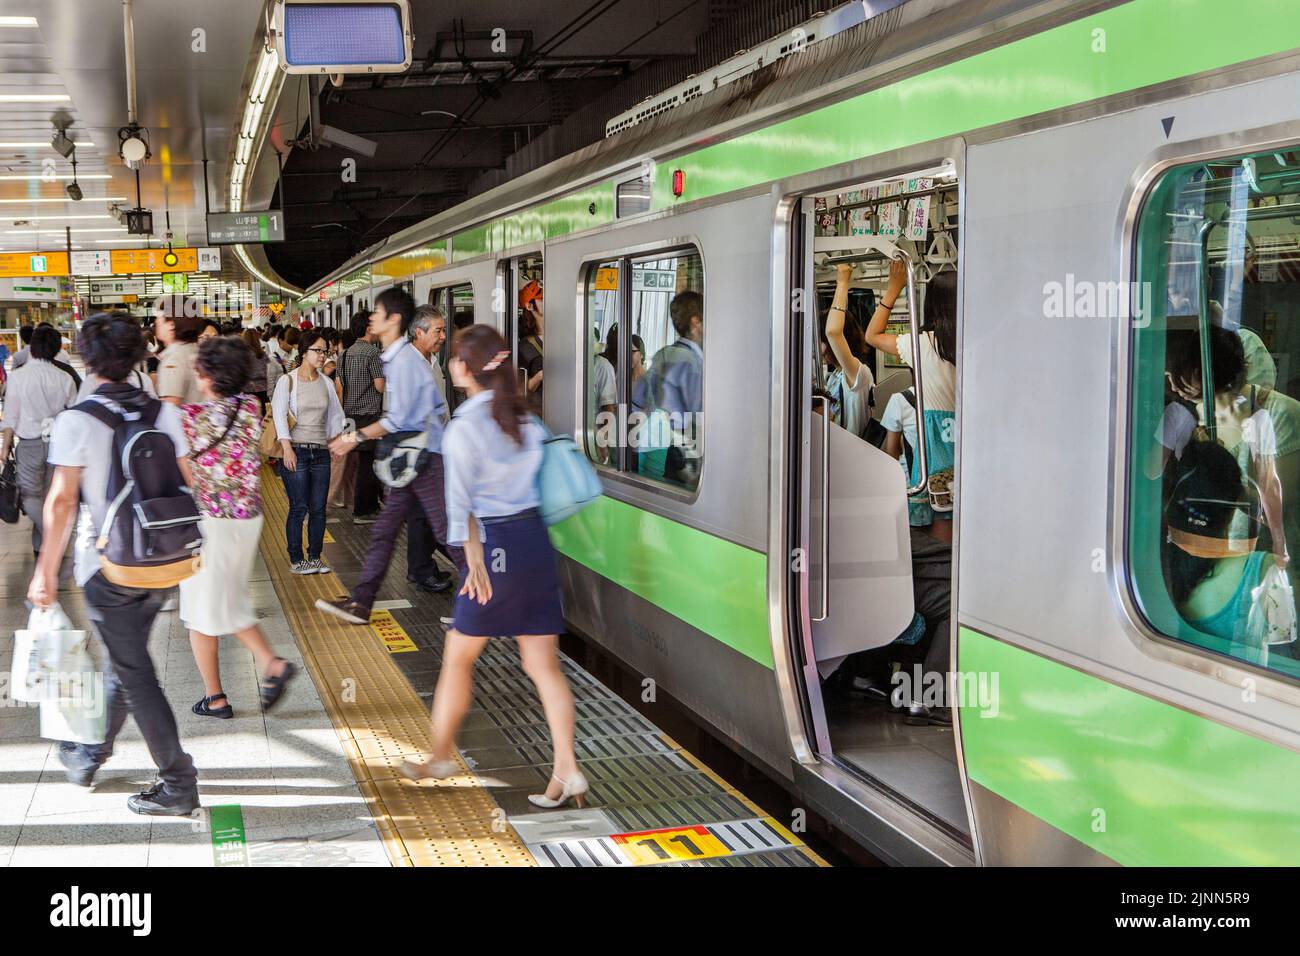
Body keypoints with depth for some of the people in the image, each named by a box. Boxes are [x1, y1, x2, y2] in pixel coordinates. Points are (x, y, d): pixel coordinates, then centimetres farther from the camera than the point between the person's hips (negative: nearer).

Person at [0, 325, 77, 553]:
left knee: (29, 496, 7)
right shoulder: (65, 379, -5)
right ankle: (41, 545, 25)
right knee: (48, 495, 15)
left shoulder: (19, 376, -12)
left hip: (31, 444, -3)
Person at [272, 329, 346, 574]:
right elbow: (279, 414, -9)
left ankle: (315, 558, 14)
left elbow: (336, 414, 23)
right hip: (296, 450, -5)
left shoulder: (326, 383, 12)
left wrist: (334, 440, 14)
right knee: (299, 507, -4)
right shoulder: (287, 381, -2)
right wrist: (287, 448, -17)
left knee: (318, 508, 4)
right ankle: (296, 560, 5)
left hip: (321, 452, 5)